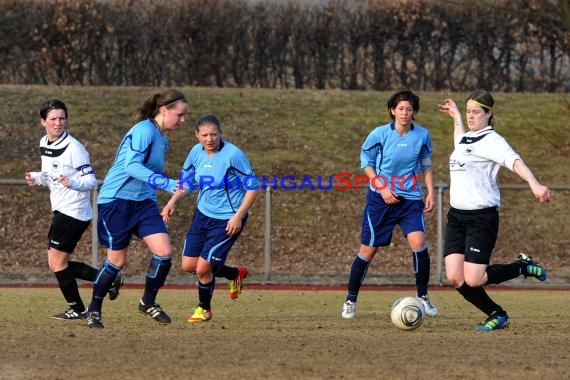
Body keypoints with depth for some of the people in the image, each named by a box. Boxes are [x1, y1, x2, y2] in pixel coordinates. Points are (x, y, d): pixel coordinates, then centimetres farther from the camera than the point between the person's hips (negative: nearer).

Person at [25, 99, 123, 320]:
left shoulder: (74, 148, -17)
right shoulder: (44, 144, 9)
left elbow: (91, 181, -17)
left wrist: (72, 182, -36)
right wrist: (37, 178, 5)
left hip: (74, 212, -9)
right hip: (61, 211, 9)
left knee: (57, 262, -7)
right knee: (56, 263, 10)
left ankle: (76, 309, 7)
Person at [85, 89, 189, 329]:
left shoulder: (162, 139, 12)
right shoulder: (144, 130, -16)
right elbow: (132, 165, -28)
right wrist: (166, 183, -34)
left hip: (143, 202, 8)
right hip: (117, 200, -8)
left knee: (164, 252, -8)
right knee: (117, 261, -1)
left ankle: (148, 302, 13)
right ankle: (94, 310, 19)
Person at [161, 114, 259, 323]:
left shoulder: (233, 154, -21)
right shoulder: (196, 152, -2)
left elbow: (253, 187, -15)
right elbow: (186, 182, 11)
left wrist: (238, 216, -21)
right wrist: (173, 201, -8)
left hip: (227, 220, -7)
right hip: (203, 214, 7)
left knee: (203, 268, -8)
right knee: (188, 265, 8)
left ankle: (204, 309, 21)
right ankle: (236, 274, 31)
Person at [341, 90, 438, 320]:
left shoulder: (422, 136, -1)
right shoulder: (380, 134, -9)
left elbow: (426, 165, 14)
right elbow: (366, 162, 1)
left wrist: (430, 193, 5)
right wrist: (382, 188, -10)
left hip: (411, 198, 2)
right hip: (380, 198, -2)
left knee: (418, 242, -18)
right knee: (368, 249, 0)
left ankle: (423, 296, -1)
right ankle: (350, 300, 15)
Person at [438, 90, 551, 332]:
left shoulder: (491, 141, -10)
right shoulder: (465, 138, 14)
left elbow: (515, 162, -29)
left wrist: (534, 184, -46)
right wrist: (456, 115, 53)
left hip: (482, 218, -8)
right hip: (457, 216, 8)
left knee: (473, 280, -12)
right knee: (455, 278, -4)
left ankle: (523, 267, 13)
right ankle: (497, 315, 16)